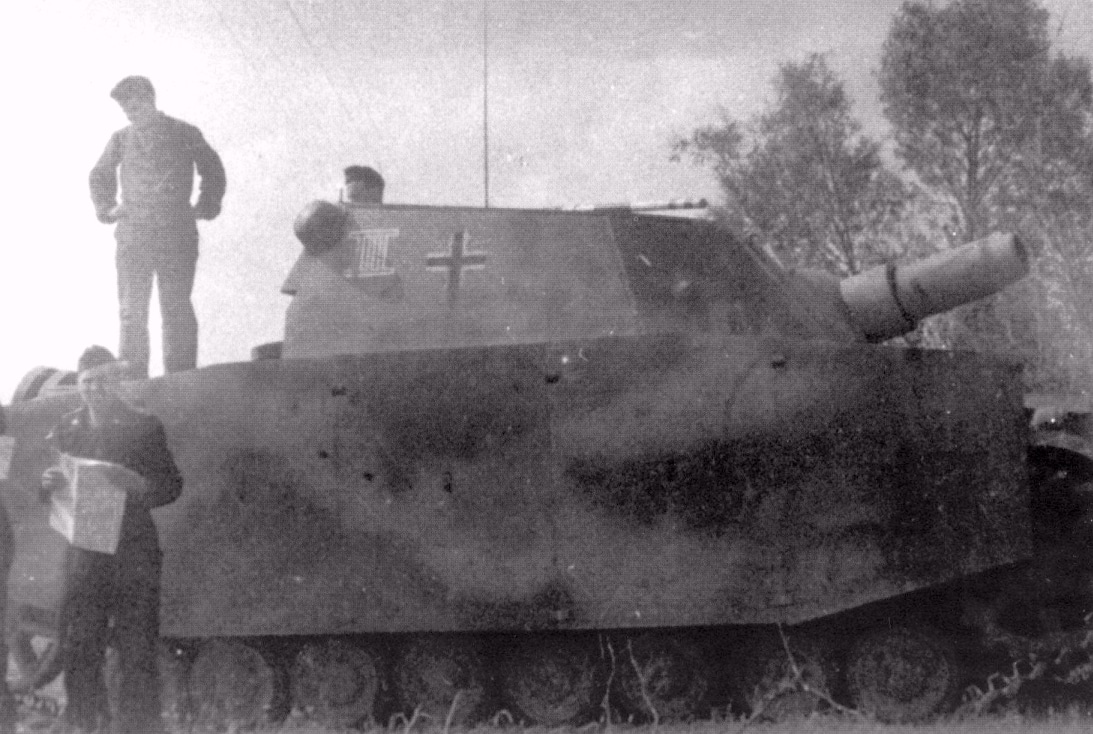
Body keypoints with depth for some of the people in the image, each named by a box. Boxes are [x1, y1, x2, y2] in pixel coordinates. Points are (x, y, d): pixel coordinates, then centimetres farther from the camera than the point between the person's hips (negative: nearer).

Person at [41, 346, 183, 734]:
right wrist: (48, 483, -8)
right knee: (78, 642, 2)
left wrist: (138, 491, -16)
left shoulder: (144, 427, 3)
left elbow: (172, 485, 3)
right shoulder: (66, 430, 12)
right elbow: (46, 494, 15)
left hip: (133, 548, -3)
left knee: (137, 646, -5)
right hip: (83, 550, 3)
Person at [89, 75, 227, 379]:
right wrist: (106, 208, 12)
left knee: (176, 309, -1)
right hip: (132, 237, 2)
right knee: (131, 312, -1)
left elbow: (213, 172, 14)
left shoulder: (184, 134, 4)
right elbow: (100, 175, 26)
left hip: (176, 236, -2)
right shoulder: (121, 139, 10)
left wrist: (205, 208, 4)